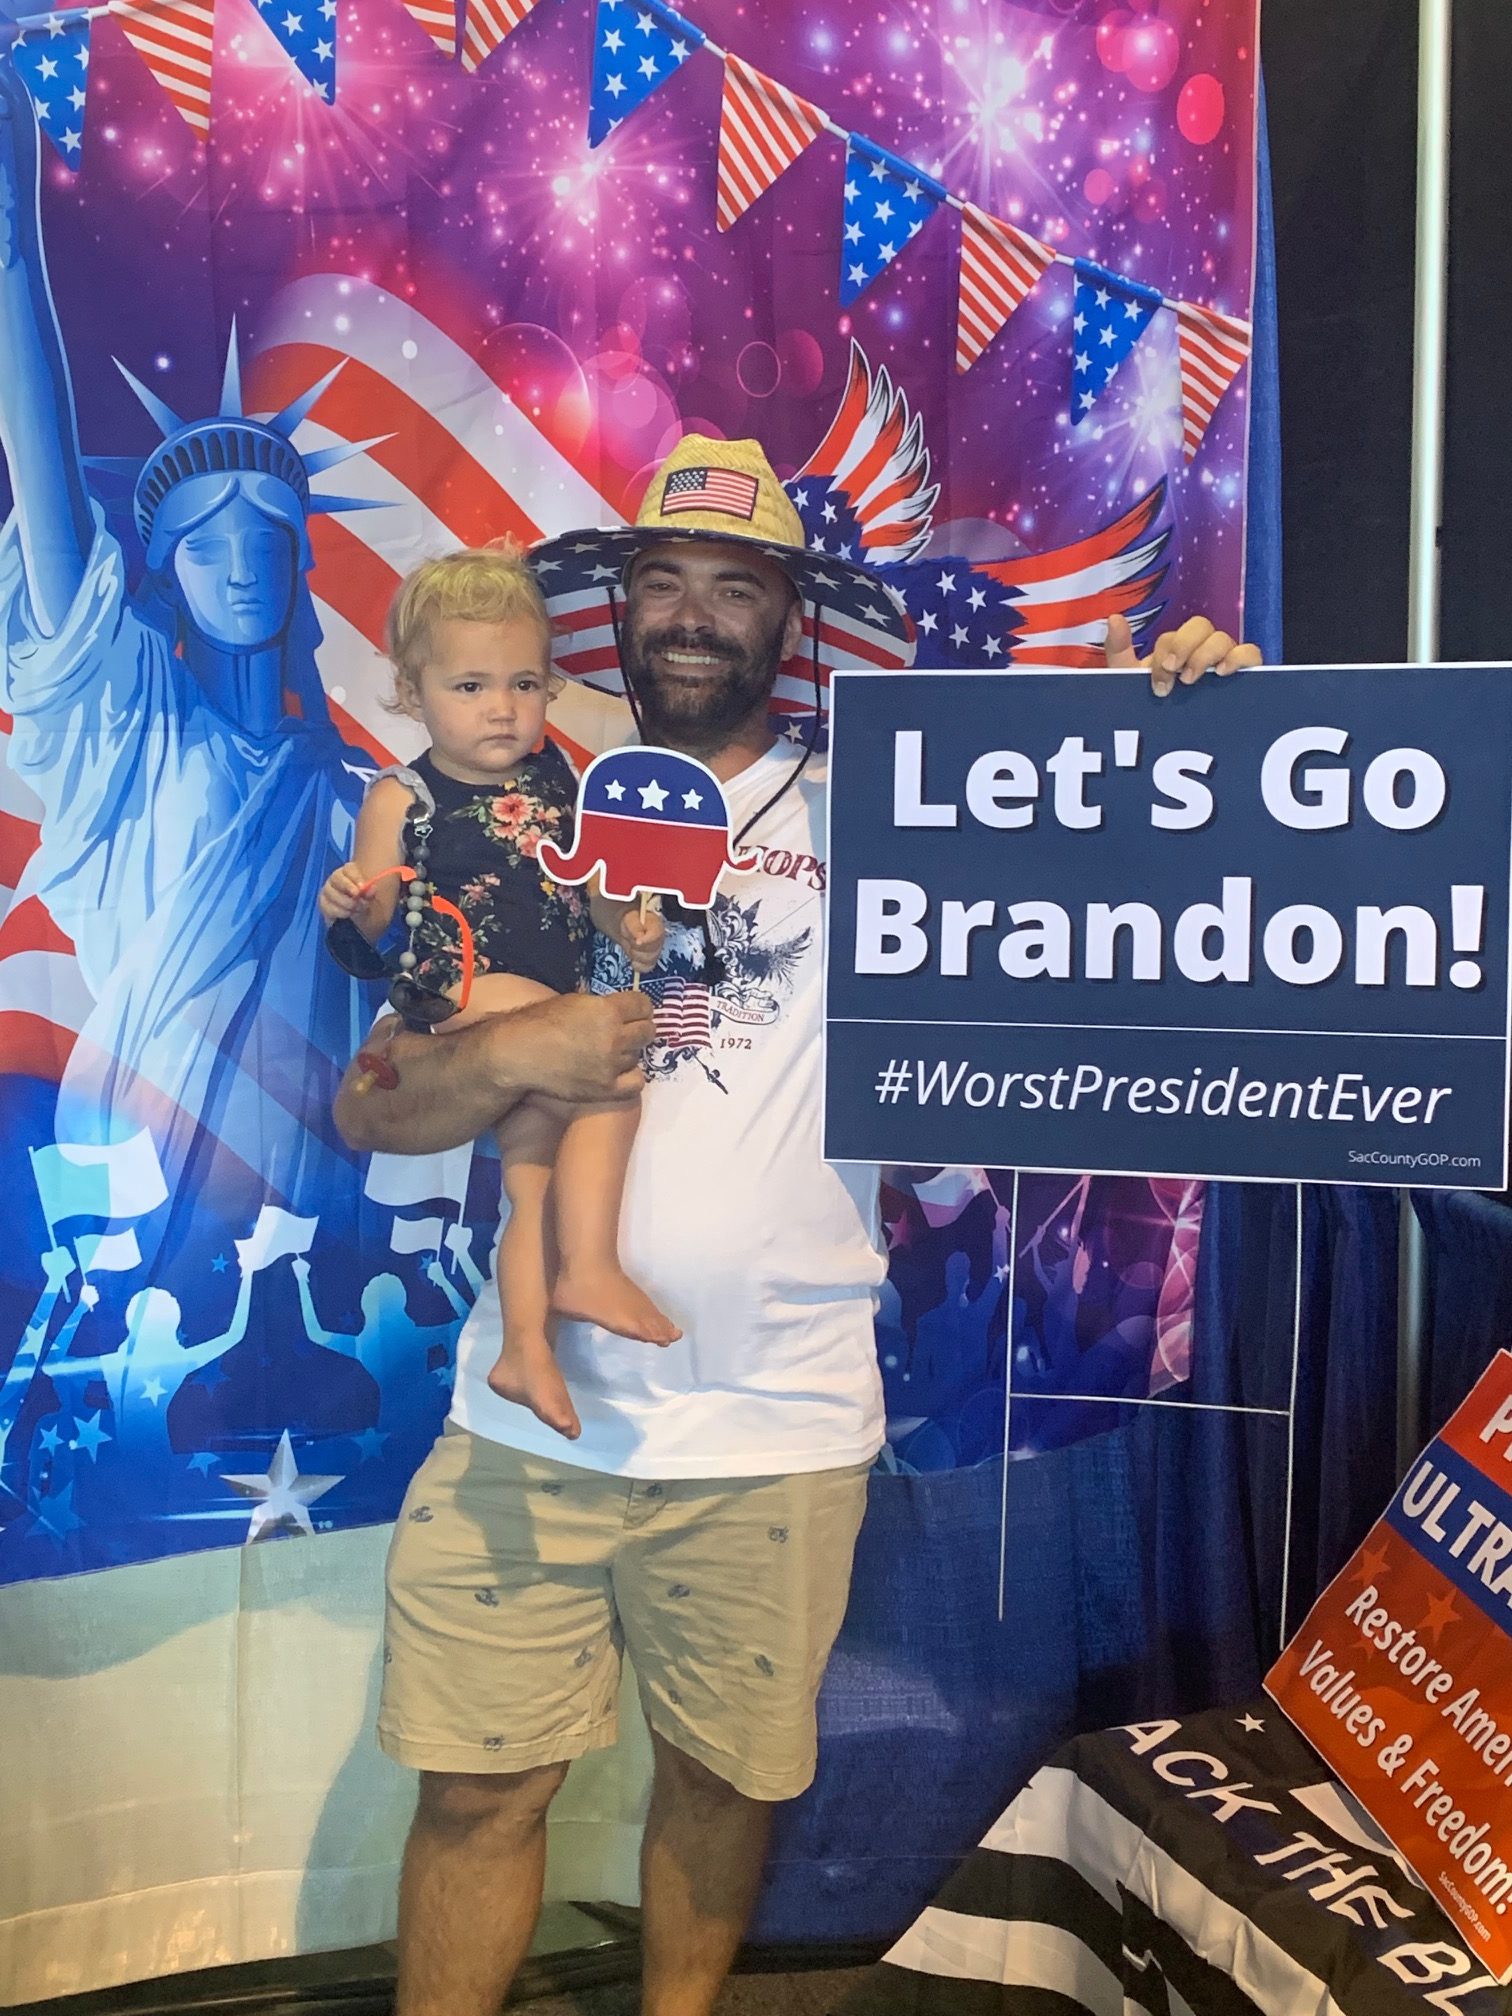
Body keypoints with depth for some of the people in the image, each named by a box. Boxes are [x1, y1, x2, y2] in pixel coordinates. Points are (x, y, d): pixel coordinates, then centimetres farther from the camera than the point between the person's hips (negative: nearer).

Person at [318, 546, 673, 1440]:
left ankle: (525, 1350, 10)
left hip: (551, 1011, 6)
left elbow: (584, 880, 18)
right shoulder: (400, 798, -4)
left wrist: (628, 923, -2)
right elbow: (372, 928, -6)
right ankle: (591, 1269, -8)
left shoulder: (554, 778, 9)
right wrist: (345, 907, -28)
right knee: (610, 1086, -19)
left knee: (537, 1173, 3)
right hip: (458, 1001, -6)